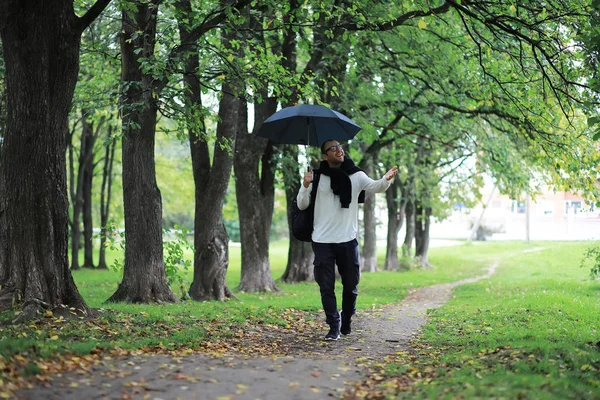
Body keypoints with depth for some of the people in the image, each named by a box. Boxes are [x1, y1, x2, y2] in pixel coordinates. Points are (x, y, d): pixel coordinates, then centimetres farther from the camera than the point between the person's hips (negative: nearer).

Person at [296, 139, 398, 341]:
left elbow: (375, 186, -12)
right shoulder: (317, 177, -1)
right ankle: (334, 327, 9)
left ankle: (346, 323, 31)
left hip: (348, 240, 1)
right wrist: (305, 186, -20)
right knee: (326, 287, 1)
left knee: (351, 285, 12)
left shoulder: (356, 175, 2)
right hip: (323, 241, -1)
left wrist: (386, 179, -34)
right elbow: (302, 205, -1)